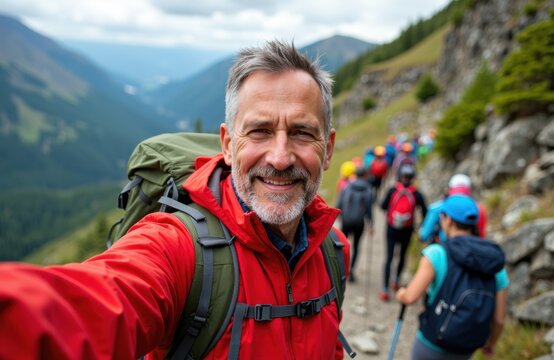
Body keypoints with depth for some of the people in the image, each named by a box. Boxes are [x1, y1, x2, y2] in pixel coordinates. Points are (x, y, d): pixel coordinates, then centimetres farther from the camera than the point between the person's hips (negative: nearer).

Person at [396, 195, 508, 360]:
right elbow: (499, 319, -2)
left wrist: (401, 294, -3)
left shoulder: (436, 253, -20)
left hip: (431, 345, -4)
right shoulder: (496, 265, -6)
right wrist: (490, 343, 20)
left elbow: (410, 297, -28)